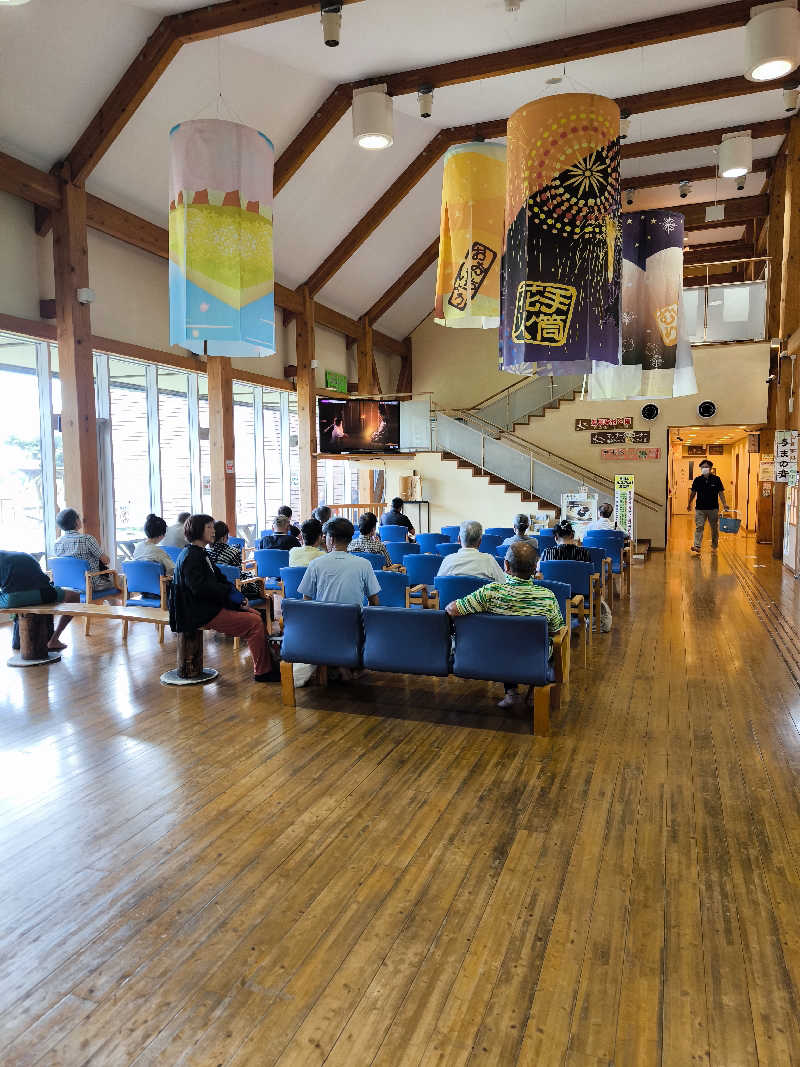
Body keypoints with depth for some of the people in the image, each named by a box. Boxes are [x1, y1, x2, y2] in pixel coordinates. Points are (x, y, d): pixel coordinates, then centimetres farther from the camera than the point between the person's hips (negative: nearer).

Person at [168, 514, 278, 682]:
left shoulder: (201, 553, 17)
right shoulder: (191, 556, -14)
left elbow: (219, 578, 18)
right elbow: (199, 587, -25)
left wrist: (235, 593, 1)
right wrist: (229, 592, -19)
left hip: (212, 605, 11)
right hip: (202, 614, -11)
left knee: (255, 614, 7)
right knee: (255, 623, -16)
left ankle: (269, 663, 7)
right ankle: (262, 672, -7)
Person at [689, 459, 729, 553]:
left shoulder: (716, 479, 0)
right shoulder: (697, 480, 3)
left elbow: (721, 492, 0)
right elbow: (693, 493, 12)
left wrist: (724, 504, -11)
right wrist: (689, 504, 17)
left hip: (713, 508, 0)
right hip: (700, 508, 0)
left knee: (714, 528, 10)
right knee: (699, 527, -8)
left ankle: (714, 546, 26)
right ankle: (697, 547, -14)